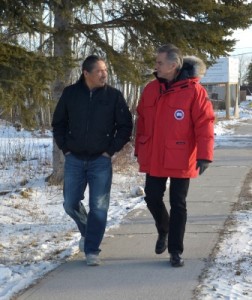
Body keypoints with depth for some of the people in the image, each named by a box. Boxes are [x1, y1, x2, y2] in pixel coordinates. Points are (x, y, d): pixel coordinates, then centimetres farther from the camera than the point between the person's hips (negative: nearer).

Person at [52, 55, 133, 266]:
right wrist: (65, 148, 2)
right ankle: (87, 231, 34)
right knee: (71, 204, 6)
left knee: (99, 207, -5)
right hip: (74, 160, 2)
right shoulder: (70, 93, 0)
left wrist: (111, 150, -6)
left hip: (101, 161, -2)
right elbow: (58, 123, 10)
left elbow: (125, 126, 0)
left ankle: (92, 250, 4)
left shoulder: (114, 95, -5)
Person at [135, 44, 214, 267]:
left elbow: (204, 124, -14)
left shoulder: (194, 91, -12)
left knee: (178, 204, 4)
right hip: (153, 159, 4)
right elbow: (142, 121, 12)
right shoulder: (151, 89, 3)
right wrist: (139, 149, 14)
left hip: (180, 161, -4)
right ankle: (163, 230, 39)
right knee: (152, 198, 10)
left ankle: (175, 251, 14)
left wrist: (205, 156, -20)